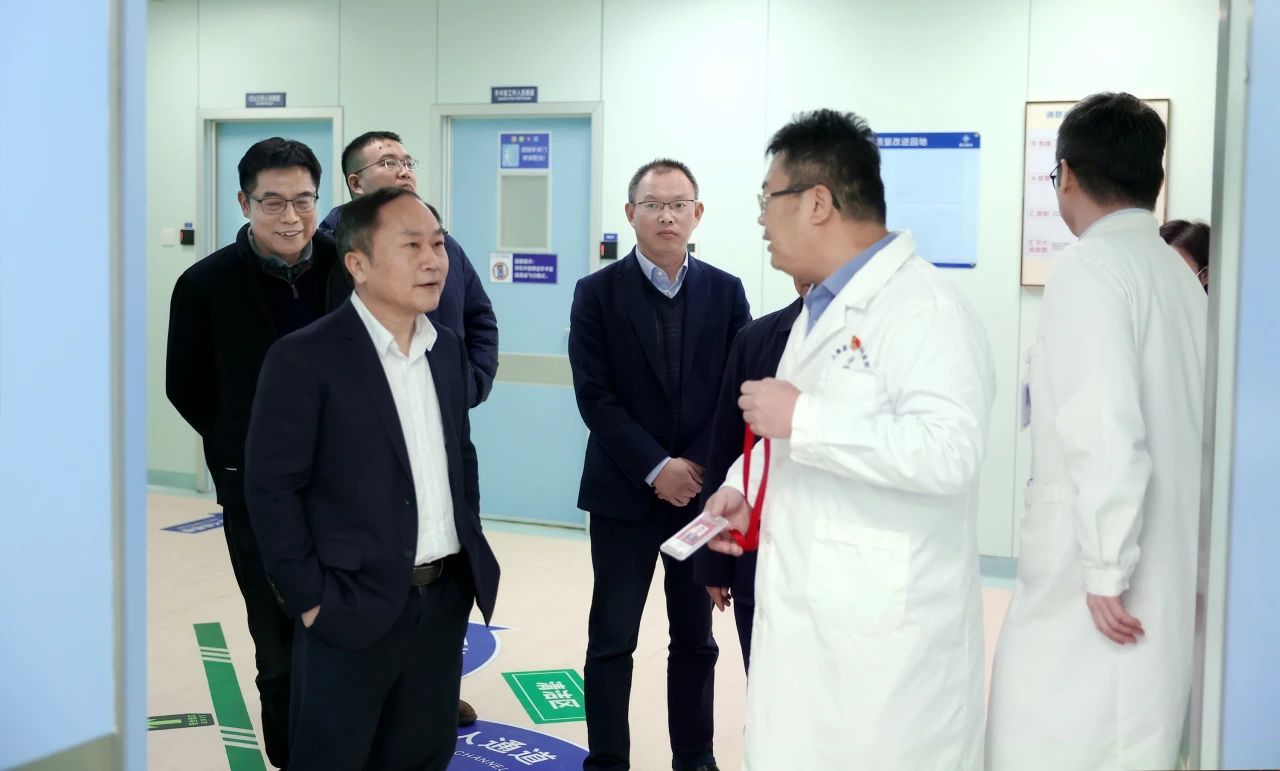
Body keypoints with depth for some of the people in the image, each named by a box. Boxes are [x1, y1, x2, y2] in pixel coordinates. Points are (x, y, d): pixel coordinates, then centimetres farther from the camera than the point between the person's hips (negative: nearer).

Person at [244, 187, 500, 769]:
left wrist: (471, 554, 10)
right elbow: (271, 487, -13)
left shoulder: (447, 348, 8)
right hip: (353, 608, -6)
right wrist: (310, 599, -13)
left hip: (445, 599, 6)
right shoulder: (304, 358, -13)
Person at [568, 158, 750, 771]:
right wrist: (656, 469, -14)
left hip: (702, 489, 2)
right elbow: (594, 397, -8)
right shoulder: (597, 292, -3)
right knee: (612, 642, 3)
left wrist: (699, 467, -9)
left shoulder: (725, 292, 4)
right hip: (624, 494, -2)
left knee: (695, 640, 12)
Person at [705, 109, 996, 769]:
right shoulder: (821, 310, 17)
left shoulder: (924, 307, -16)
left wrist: (800, 417, -24)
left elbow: (947, 451, -30)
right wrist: (744, 486, 10)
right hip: (804, 616, 9)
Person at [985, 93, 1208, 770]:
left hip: (1084, 593, -8)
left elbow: (1107, 436, -20)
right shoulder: (1180, 277, 12)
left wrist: (1106, 572, -14)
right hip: (1171, 582, 8)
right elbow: (1192, 432, 12)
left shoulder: (1089, 269, -11)